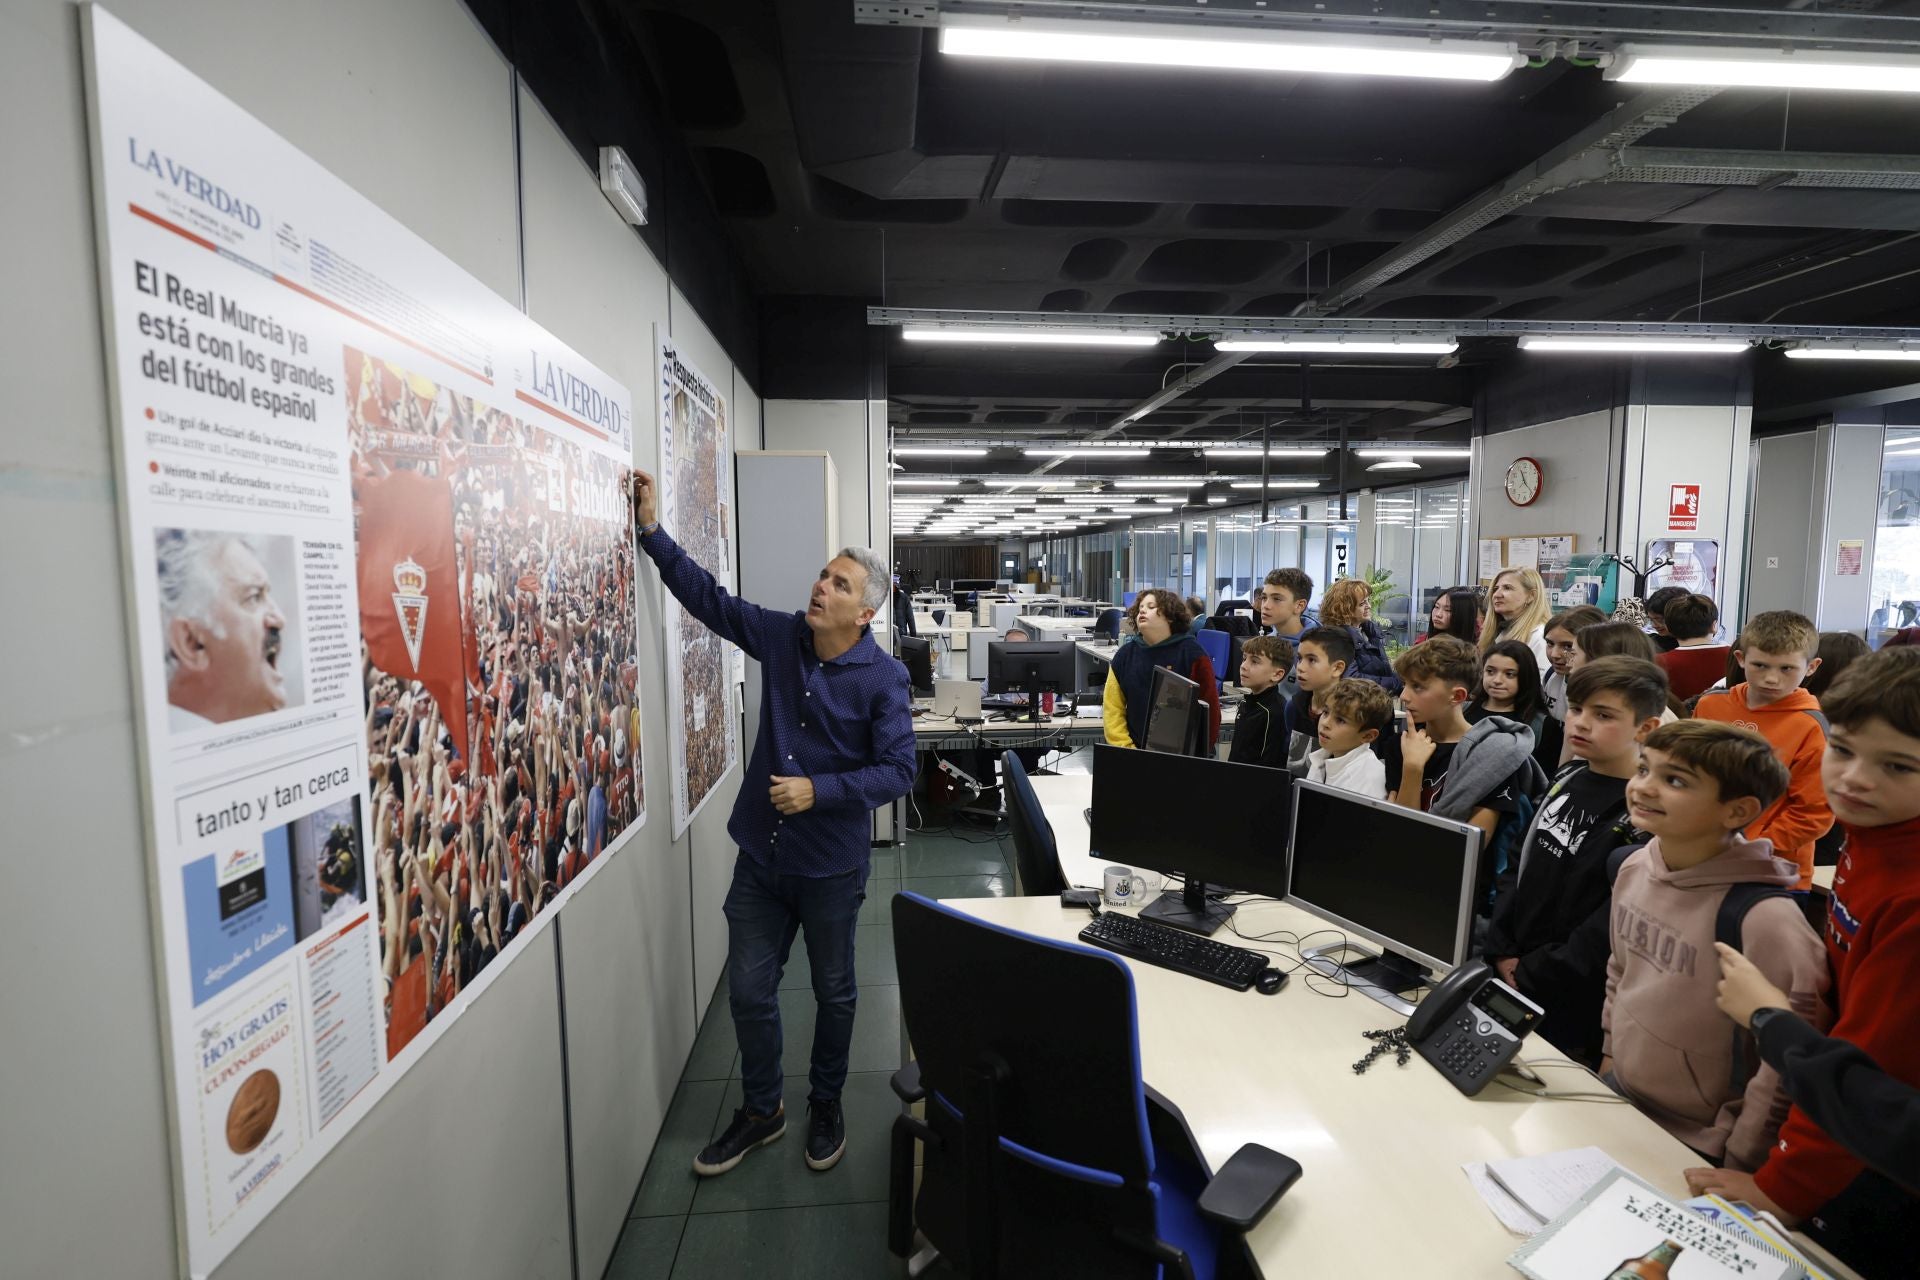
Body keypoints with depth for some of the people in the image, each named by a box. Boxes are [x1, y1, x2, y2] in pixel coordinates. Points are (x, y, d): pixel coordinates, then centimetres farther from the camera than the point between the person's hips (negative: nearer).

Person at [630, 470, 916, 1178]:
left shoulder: (884, 678, -15)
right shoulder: (781, 636, -2)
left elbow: (897, 769, -17)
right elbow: (708, 595, 4)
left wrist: (820, 790, -25)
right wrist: (651, 529, -2)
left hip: (830, 865, -4)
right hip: (760, 854, 4)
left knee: (833, 992, 16)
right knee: (748, 991, 14)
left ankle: (825, 1106, 40)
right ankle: (760, 1112, 37)